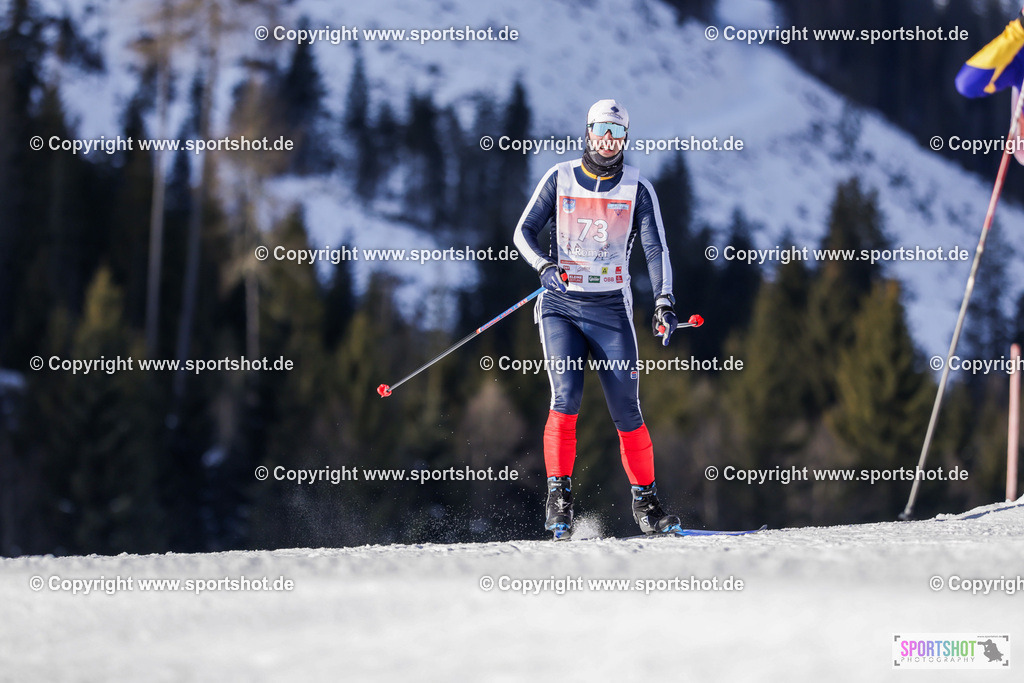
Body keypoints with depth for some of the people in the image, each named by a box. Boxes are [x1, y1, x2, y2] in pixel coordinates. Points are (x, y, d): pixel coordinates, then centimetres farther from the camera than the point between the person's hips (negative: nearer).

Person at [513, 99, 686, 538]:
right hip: (561, 306, 0)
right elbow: (524, 230, 4)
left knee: (627, 412, 0)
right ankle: (559, 495, -12)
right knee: (565, 398, -18)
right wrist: (544, 264, -17)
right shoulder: (560, 179, 4)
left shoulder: (637, 189, 3)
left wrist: (664, 303, -16)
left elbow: (655, 248, -3)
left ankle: (645, 501, 13)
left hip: (611, 309, 1)